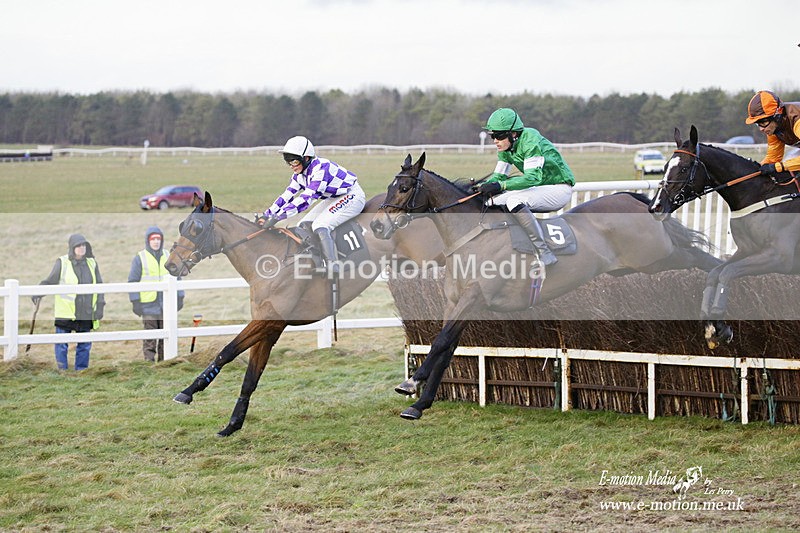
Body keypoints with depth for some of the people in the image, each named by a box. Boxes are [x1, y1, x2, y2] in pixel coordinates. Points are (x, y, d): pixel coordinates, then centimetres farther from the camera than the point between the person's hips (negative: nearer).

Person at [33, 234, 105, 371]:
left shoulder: (92, 263, 7)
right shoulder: (62, 263, -3)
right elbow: (50, 282, 2)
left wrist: (100, 307, 6)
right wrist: (37, 294, -14)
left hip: (86, 313, 3)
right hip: (65, 313, -3)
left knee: (84, 345, 8)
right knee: (62, 344, -1)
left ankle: (82, 369, 18)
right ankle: (62, 370, 7)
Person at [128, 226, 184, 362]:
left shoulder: (168, 257, 9)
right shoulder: (140, 258, -3)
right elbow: (132, 281, -4)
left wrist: (179, 297, 11)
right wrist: (135, 302, -10)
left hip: (167, 304, 4)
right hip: (148, 305, -4)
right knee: (149, 339, -3)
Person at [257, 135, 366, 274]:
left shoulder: (320, 169, -29)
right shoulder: (299, 174, 0)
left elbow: (306, 198, -36)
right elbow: (287, 196, 2)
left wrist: (277, 216, -39)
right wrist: (267, 215, -9)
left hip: (352, 195, -10)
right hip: (334, 198, 10)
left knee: (319, 226, -28)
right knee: (303, 226, 2)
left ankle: (332, 265, -33)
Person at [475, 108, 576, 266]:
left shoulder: (530, 141, -24)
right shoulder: (505, 148, 2)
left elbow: (533, 177, -33)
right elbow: (499, 175, 7)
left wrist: (500, 185, -38)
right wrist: (483, 186, -14)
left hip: (560, 189, -9)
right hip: (541, 188, 9)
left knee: (514, 201, -31)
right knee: (492, 200, 0)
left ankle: (544, 253, -31)